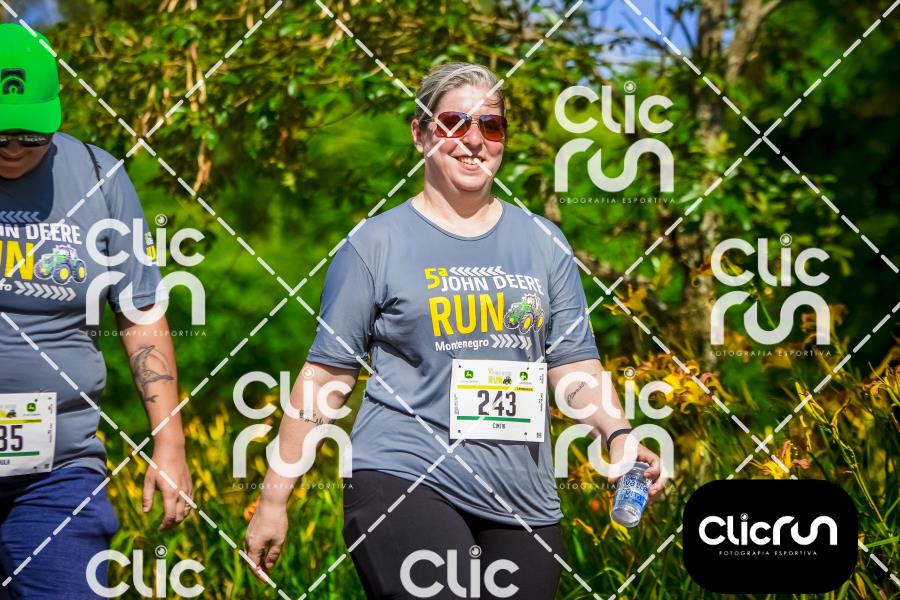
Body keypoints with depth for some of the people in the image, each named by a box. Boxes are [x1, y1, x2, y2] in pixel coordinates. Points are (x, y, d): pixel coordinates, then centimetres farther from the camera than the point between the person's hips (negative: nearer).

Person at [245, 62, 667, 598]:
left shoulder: (543, 243, 11)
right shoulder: (377, 243, 2)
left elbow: (574, 363, 9)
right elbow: (327, 377, 3)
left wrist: (619, 433, -11)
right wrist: (274, 500, 2)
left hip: (522, 500, 4)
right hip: (403, 479, -4)